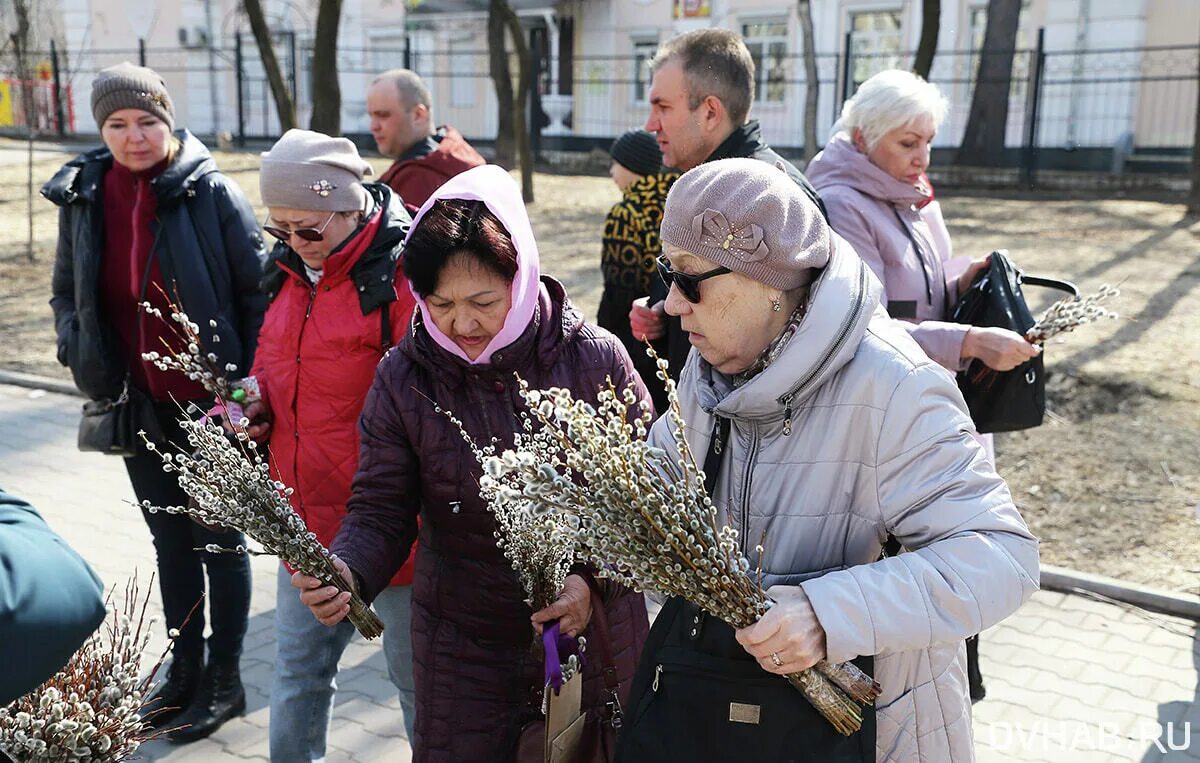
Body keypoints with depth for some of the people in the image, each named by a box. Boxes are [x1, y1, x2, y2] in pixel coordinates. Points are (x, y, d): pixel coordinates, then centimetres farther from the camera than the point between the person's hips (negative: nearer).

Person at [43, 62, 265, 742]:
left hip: (209, 402, -5)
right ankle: (185, 671, 32)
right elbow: (66, 291, 16)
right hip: (139, 405, 5)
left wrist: (250, 379, -11)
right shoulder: (84, 197, 3)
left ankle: (225, 680, 23)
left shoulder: (211, 192, -12)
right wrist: (79, 353, 0)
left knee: (218, 536, 8)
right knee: (170, 539, 17)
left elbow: (257, 288, -9)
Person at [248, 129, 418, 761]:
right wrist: (257, 399, 2)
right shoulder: (293, 270, 9)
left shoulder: (402, 273, -17)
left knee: (415, 672, 10)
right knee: (297, 668, 19)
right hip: (307, 518, 7)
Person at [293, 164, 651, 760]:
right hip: (463, 651, 0)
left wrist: (593, 577, -20)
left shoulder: (597, 360, -11)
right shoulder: (403, 378, -8)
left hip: (596, 639, 0)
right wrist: (346, 573, -26)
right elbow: (381, 511, -6)